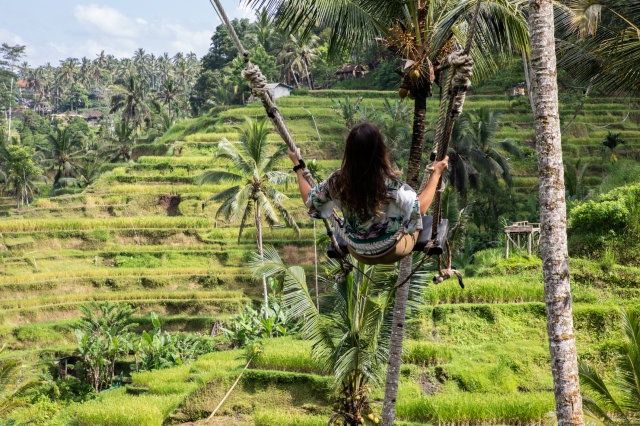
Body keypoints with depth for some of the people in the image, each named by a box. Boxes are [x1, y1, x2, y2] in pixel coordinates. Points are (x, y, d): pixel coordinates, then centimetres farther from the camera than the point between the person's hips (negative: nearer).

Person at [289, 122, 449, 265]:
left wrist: (297, 165, 6)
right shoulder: (389, 182, -32)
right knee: (414, 219, 27)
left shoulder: (337, 180, -21)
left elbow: (309, 199, -5)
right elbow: (419, 208, -23)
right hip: (391, 251, -4)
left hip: (358, 252, 4)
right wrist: (436, 173, -15)